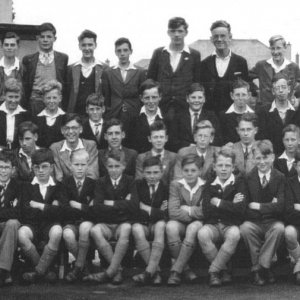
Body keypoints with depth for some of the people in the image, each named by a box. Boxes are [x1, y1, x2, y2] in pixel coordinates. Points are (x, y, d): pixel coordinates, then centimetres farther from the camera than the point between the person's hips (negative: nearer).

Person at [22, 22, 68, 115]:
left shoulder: (63, 58, 9)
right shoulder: (28, 59, 10)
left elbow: (67, 83, 8)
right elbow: (25, 85, 10)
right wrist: (25, 107, 3)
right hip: (35, 100, 0)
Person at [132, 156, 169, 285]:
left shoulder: (166, 188, 6)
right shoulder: (138, 185, 8)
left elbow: (167, 214, -4)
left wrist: (148, 209, -9)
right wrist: (158, 211, -11)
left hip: (158, 223, 0)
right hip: (142, 223, 0)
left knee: (161, 225, -35)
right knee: (136, 229, -34)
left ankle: (149, 271, -42)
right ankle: (156, 271, -34)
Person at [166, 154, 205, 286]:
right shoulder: (175, 185, 4)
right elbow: (173, 212, -9)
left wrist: (189, 210, -6)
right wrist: (196, 213, -13)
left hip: (198, 224, -1)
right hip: (181, 224, 1)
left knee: (193, 227, -36)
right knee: (171, 226, -34)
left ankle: (176, 270, -32)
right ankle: (185, 269, -25)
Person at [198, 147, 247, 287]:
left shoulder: (239, 183, 4)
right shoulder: (209, 186, 10)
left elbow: (240, 209, -12)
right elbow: (206, 212, -5)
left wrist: (218, 202, -7)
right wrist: (230, 204, -8)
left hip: (231, 225, -2)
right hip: (213, 225, 2)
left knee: (234, 234, -38)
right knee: (202, 233, -33)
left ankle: (213, 271, -21)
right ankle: (224, 270, -16)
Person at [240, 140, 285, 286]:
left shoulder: (280, 178, 2)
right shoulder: (248, 178, 2)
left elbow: (281, 206, -9)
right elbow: (244, 207, -6)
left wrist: (258, 206, -11)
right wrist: (270, 206, -13)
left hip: (273, 222, 0)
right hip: (254, 222, 0)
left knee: (279, 228, -34)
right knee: (245, 228, -33)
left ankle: (261, 267, -21)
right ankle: (259, 268, -19)